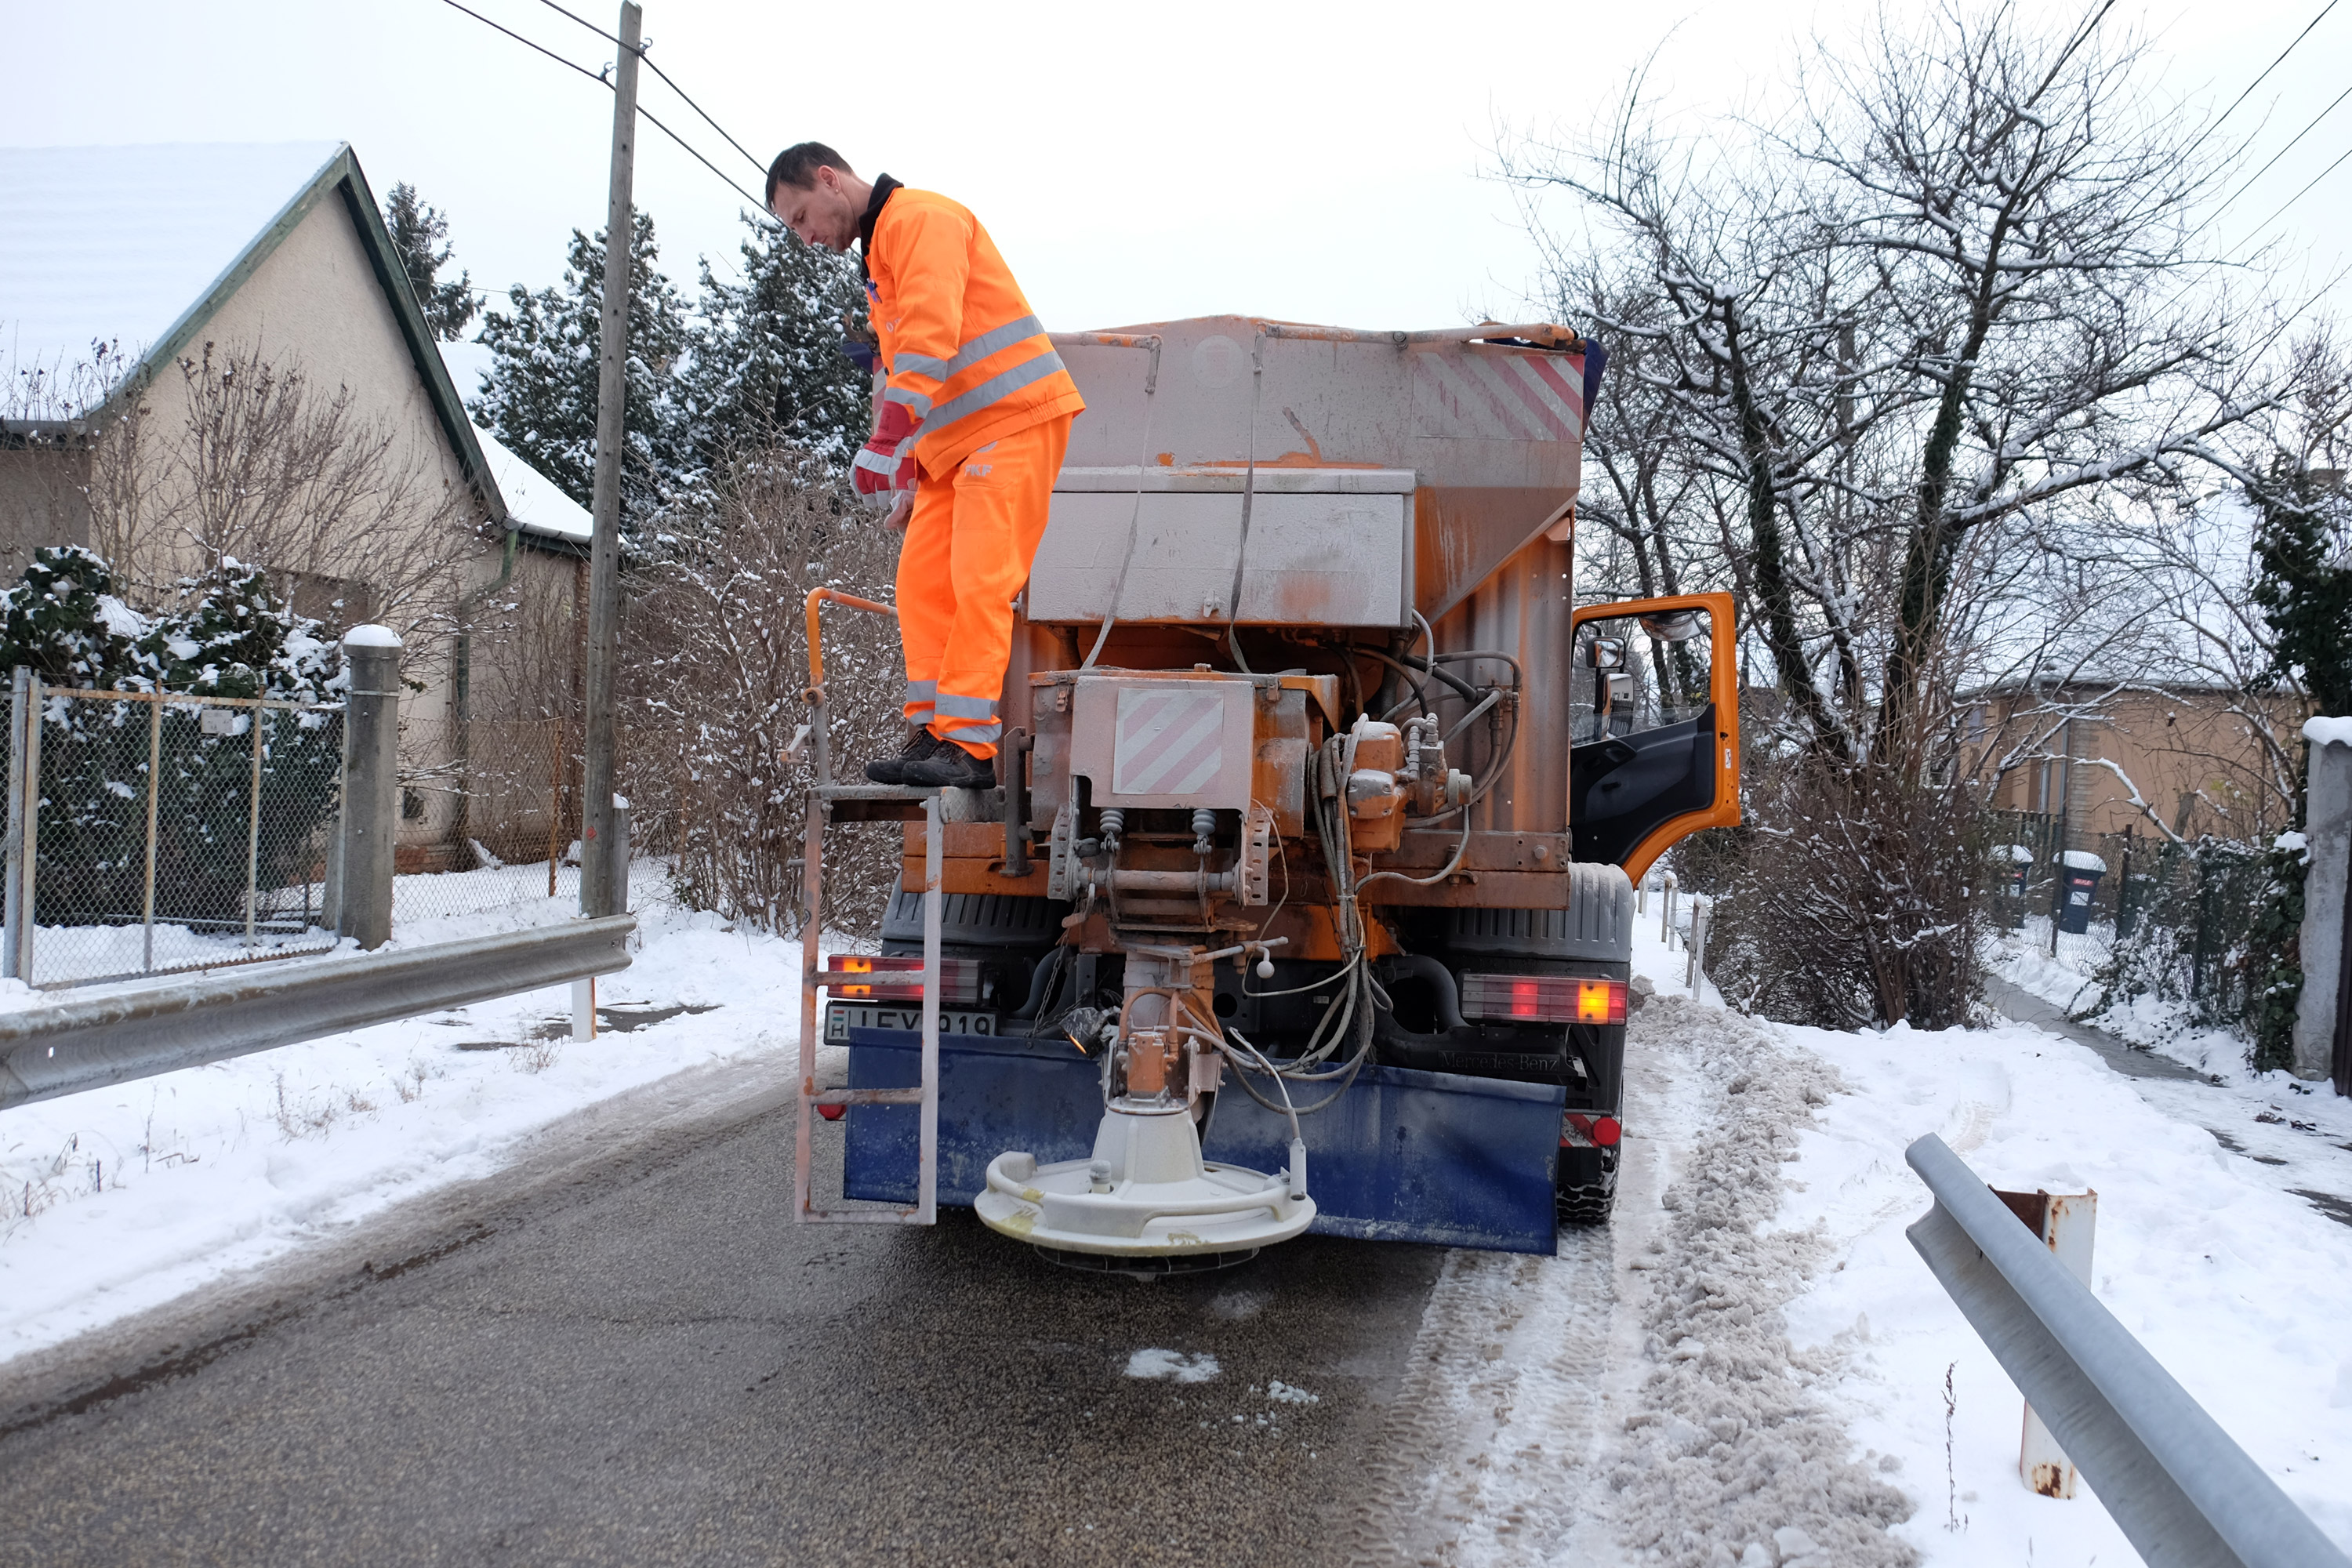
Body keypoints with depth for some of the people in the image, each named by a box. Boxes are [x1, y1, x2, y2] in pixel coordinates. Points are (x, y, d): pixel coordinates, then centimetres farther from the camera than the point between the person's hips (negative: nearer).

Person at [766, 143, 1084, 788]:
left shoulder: (921, 218, -9)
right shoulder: (878, 256, 23)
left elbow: (930, 337, -22)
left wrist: (886, 444, -27)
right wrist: (912, 476, 20)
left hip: (1015, 419, -10)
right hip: (956, 442, 10)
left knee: (978, 583, -14)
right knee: (922, 580, 3)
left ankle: (969, 745, -13)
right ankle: (930, 734, 5)